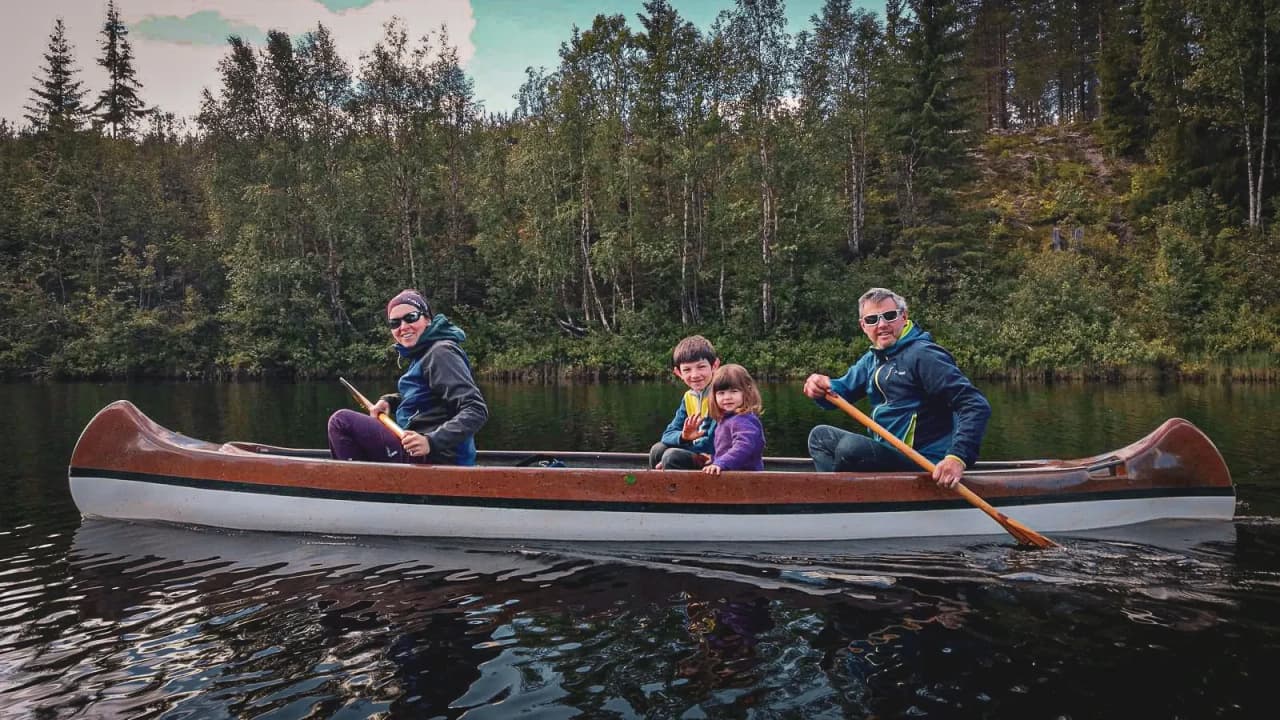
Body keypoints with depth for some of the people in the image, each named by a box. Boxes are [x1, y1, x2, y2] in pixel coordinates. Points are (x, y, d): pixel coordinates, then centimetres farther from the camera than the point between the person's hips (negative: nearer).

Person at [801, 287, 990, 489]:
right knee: (820, 436, 11)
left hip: (923, 464, -9)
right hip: (888, 452, 9)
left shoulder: (924, 355, -15)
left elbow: (977, 406, -21)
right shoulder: (872, 359, 12)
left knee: (850, 447, -29)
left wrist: (958, 457, -33)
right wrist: (822, 387, -15)